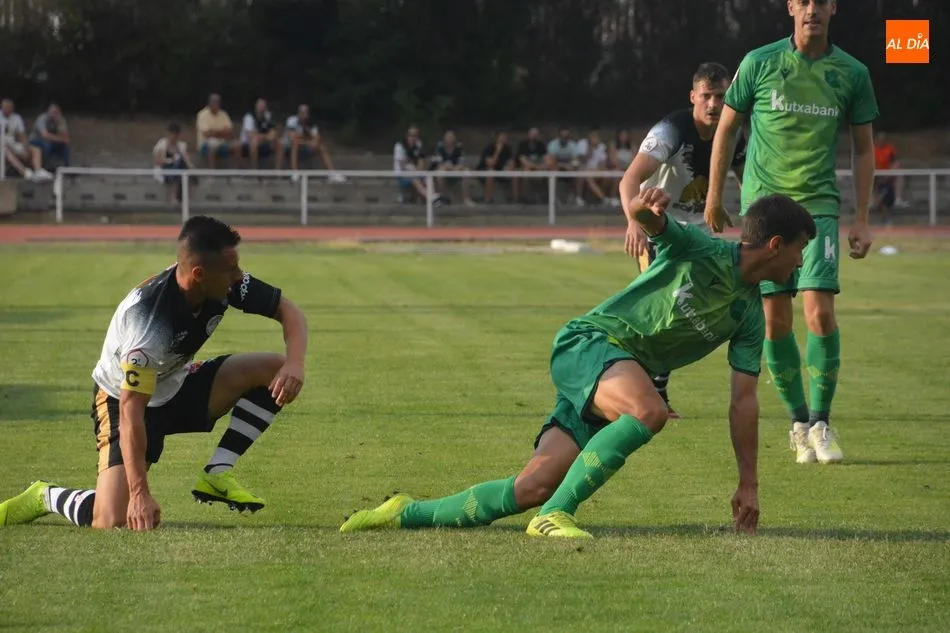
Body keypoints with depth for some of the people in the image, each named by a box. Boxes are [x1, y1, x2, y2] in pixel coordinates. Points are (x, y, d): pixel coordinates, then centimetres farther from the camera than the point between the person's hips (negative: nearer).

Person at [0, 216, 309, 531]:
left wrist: (294, 364, -28)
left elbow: (288, 311, -6)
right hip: (121, 399, -7)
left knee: (273, 370, -15)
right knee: (112, 521, -22)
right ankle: (45, 497, 10)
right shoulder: (149, 319, -37)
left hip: (177, 385, 7)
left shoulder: (228, 282, -19)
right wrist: (140, 494, -38)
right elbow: (131, 412, -36)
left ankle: (217, 473, -9)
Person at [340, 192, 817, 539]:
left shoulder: (749, 317, 7)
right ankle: (554, 515, -30)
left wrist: (748, 484, 4)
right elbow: (645, 219, -23)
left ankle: (409, 514, 6)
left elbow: (743, 400, 8)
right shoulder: (697, 249, -9)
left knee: (536, 486, -9)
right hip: (588, 342, -6)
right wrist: (646, 206, -50)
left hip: (628, 379, 6)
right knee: (649, 411, -38)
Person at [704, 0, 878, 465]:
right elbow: (727, 127, 10)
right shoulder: (760, 63, 0)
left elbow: (863, 148, 11)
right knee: (775, 319, -2)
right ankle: (799, 423, 12)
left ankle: (821, 421, -1)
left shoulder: (852, 74, 3)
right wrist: (714, 197, 10)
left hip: (819, 204, 0)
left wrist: (861, 219, 6)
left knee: (820, 310, -14)